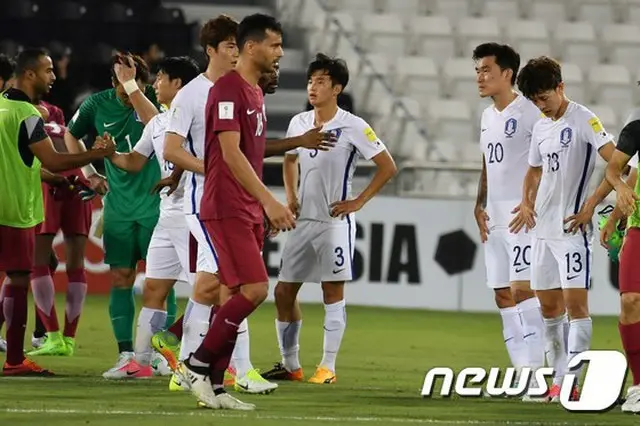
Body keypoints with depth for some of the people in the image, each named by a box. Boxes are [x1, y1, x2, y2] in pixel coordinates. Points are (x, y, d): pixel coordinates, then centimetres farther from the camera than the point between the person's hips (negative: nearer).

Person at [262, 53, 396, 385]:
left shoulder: (352, 127, -10)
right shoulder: (299, 123, 7)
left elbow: (387, 167, -7)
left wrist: (358, 202, -9)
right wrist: (290, 197, 13)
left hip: (335, 221, -6)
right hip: (303, 220, 6)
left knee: (333, 291, -4)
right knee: (284, 290, 5)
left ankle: (328, 367, 1)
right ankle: (290, 365, 15)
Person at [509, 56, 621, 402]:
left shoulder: (584, 120, -10)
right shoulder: (540, 127, 14)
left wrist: (590, 205, -17)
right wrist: (527, 204, 9)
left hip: (572, 227, -8)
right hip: (543, 228, 8)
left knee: (575, 301, -11)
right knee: (548, 305, 10)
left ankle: (569, 383, -15)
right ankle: (558, 379, 18)